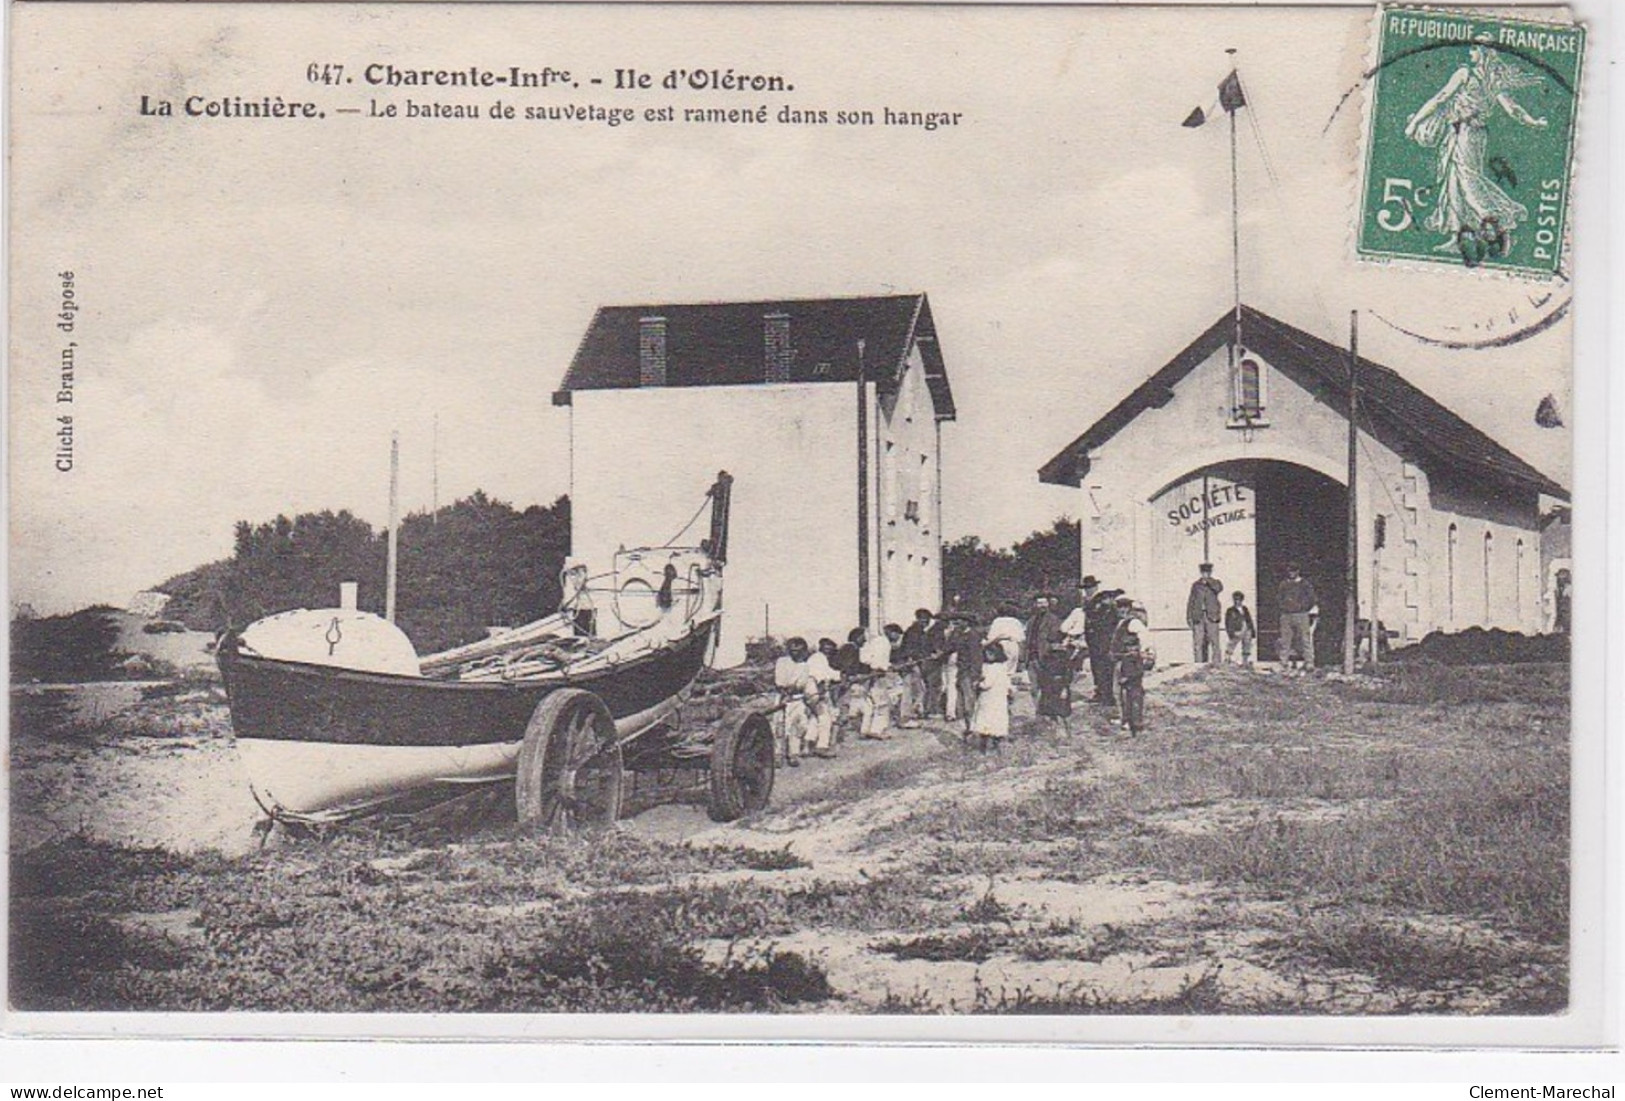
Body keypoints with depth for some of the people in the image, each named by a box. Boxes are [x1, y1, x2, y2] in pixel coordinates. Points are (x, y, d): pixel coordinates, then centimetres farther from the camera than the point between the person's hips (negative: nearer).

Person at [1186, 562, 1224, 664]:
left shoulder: (1215, 583, 9)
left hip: (1211, 616, -2)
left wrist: (1208, 580, -17)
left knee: (1214, 640, -8)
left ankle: (1215, 662, -8)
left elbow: (1219, 588, -16)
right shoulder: (1196, 585, 14)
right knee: (1198, 642, -2)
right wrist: (1189, 617, 7)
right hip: (1198, 616, 2)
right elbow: (1191, 601, 14)